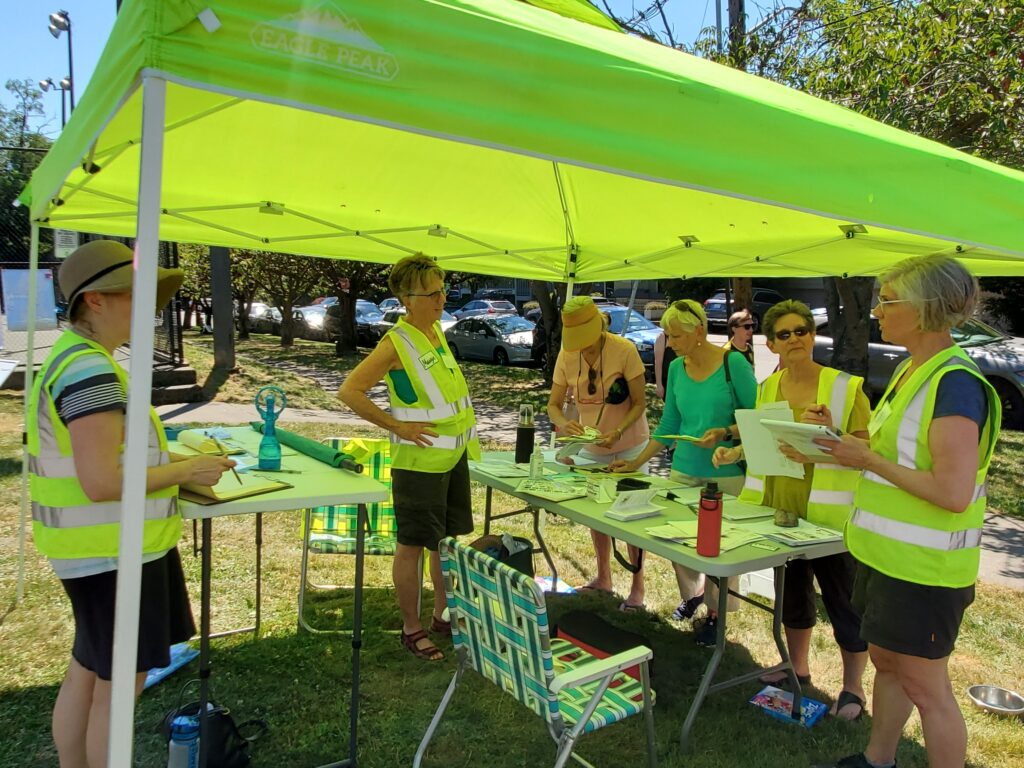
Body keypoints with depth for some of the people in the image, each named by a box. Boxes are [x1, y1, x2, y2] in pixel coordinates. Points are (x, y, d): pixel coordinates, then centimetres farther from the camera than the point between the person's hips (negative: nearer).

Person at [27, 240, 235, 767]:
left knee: (87, 673, 21)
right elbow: (101, 482, -28)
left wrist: (174, 460, 9)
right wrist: (187, 471, -17)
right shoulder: (89, 369, -22)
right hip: (110, 551, -10)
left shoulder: (78, 359, 11)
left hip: (100, 546, 10)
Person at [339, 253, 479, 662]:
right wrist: (396, 426, -19)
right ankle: (411, 629, 20)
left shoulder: (436, 329, 8)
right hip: (420, 459, -8)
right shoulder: (397, 342, -16)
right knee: (412, 545, 5)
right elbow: (349, 390, -19)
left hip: (455, 455, 8)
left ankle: (442, 616, 34)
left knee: (450, 539, 17)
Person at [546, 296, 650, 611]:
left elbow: (640, 403, -19)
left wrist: (618, 432, -35)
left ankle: (637, 587, 15)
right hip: (591, 446, 5)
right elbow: (553, 404, -6)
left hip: (629, 445, -5)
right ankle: (603, 577, 34)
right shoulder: (567, 355, -10)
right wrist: (562, 423, -29)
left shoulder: (624, 350, -23)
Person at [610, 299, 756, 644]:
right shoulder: (676, 368, 5)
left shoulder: (733, 363, -10)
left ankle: (716, 613, 24)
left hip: (726, 473, -5)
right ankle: (692, 593, 37)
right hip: (684, 470, 5)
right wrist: (636, 462, 8)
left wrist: (724, 433, -23)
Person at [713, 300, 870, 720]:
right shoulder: (767, 387, 5)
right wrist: (735, 453, 0)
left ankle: (853, 686, 25)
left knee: (843, 599, 5)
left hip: (829, 513, -5)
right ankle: (798, 667, 40)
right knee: (791, 590, 20)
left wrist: (831, 434, -28)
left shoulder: (845, 387, -10)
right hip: (778, 508, 5)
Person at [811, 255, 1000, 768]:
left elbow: (954, 491, -27)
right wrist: (844, 443, 2)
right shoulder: (909, 370, 7)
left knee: (925, 688, 6)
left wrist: (868, 459, -20)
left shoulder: (955, 383, -22)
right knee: (885, 661, 23)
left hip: (923, 567, -9)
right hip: (886, 552, 9)